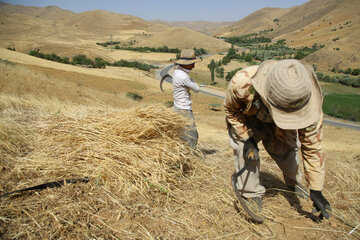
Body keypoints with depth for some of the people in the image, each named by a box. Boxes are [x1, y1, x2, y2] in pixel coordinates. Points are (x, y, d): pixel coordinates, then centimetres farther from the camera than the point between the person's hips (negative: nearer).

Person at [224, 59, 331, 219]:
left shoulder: (308, 101, -38)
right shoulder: (242, 82, -45)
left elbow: (312, 147, -27)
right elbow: (230, 110, -20)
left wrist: (316, 190, -24)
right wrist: (247, 139, -28)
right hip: (246, 119, -1)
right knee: (245, 152, -20)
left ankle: (294, 183, 34)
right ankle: (251, 194, 4)